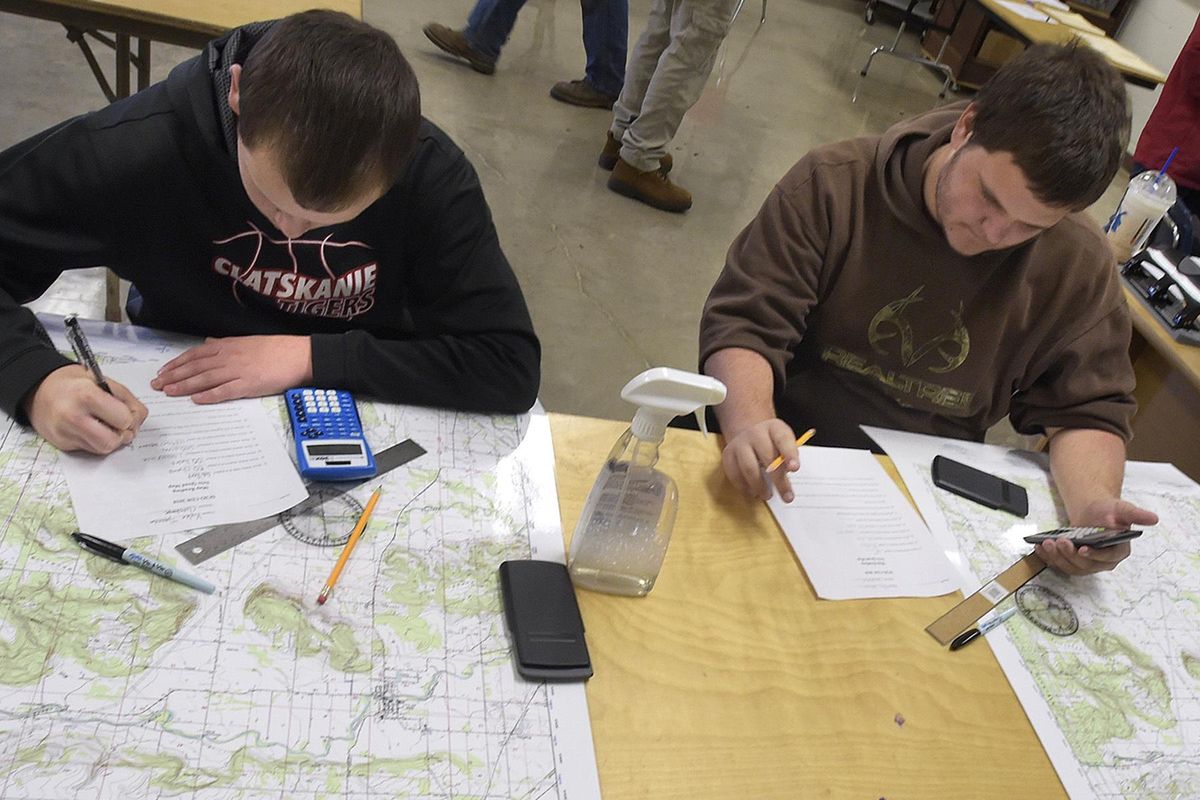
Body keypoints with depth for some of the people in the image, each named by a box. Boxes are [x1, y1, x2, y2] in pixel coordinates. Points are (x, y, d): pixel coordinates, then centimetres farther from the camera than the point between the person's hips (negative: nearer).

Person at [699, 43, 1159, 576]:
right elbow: (744, 326, -14)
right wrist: (750, 425, -36)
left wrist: (1092, 505, -22)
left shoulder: (1080, 266, -4)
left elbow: (1086, 411, 2)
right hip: (793, 467, -3)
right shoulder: (833, 184, -12)